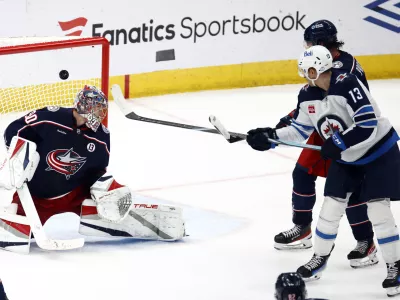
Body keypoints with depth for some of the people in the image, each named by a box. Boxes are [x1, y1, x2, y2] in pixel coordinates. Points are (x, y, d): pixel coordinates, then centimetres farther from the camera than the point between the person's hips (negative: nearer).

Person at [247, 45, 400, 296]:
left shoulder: (348, 85, -28)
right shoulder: (308, 95, -5)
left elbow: (367, 126, -31)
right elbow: (301, 129, 7)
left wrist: (337, 144, -28)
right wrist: (270, 136, -5)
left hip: (379, 151, -7)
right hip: (345, 158, 7)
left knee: (378, 210, -11)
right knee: (331, 207, 5)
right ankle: (320, 258, 25)